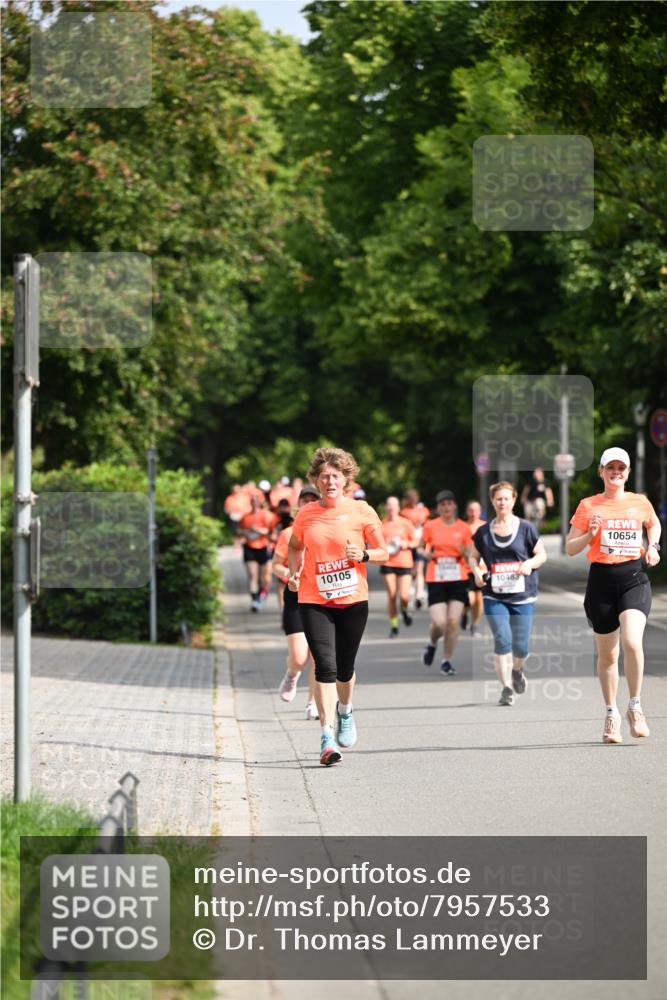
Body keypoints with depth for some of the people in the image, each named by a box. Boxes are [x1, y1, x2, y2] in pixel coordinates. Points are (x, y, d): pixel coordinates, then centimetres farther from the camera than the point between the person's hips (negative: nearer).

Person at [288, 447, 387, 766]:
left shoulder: (361, 511, -1)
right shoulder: (306, 514, 3)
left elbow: (383, 552, 4)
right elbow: (295, 547, 21)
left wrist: (364, 555, -16)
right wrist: (294, 573, 4)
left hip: (352, 600, 0)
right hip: (314, 601, 0)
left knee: (344, 668, 11)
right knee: (325, 666, -13)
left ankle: (345, 710, 44)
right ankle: (327, 737, -13)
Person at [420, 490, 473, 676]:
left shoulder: (464, 528, 5)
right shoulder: (430, 527, 2)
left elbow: (470, 558, 9)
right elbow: (422, 549, 13)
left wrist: (464, 552, -13)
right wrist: (428, 554, -8)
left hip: (458, 580, 1)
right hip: (435, 580, -1)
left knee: (454, 622, -7)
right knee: (439, 623, -12)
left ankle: (447, 661, 8)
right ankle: (432, 644, 22)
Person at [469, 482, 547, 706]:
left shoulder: (526, 528, 1)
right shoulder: (483, 532, 6)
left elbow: (542, 554, 5)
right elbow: (473, 556, 15)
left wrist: (530, 563, -16)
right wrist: (476, 571, -6)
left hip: (523, 596, -1)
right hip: (494, 596, 1)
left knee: (521, 646, 0)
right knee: (502, 640, -14)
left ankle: (517, 671, 35)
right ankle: (506, 687, -3)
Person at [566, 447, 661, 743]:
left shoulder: (640, 502, 6)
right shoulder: (588, 506, 2)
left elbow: (654, 523, 29)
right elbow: (570, 548, 4)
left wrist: (653, 546, 11)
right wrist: (590, 535, -14)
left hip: (634, 579, 0)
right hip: (601, 580, 0)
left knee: (632, 642, -22)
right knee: (607, 654, 8)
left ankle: (635, 708, -7)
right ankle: (611, 714, 24)